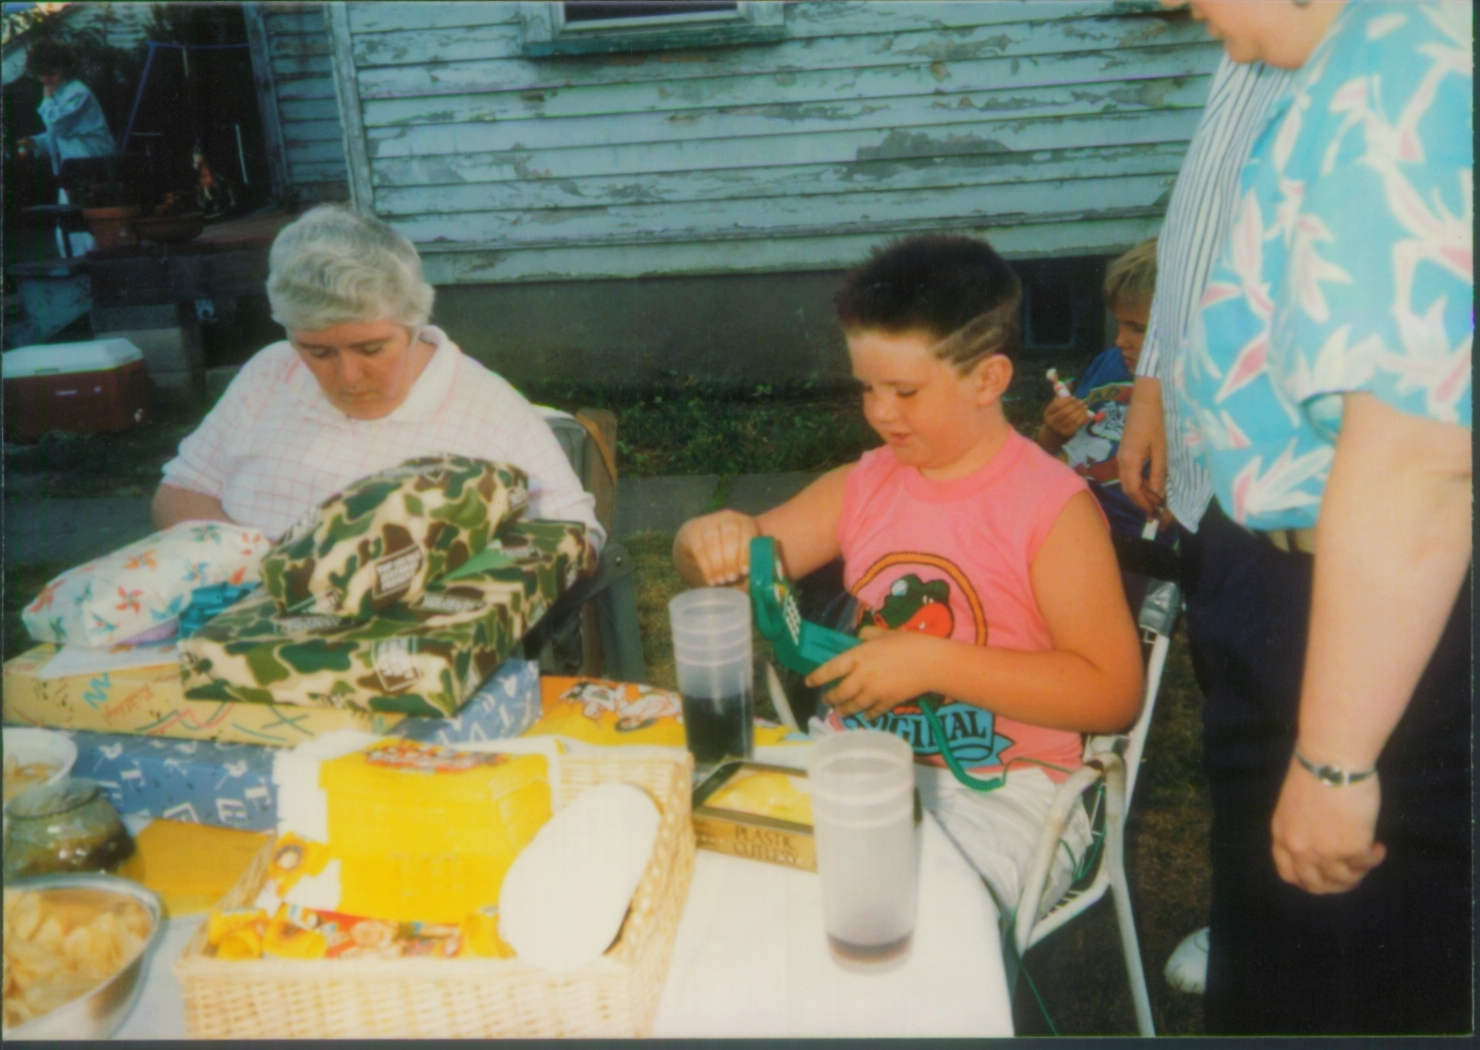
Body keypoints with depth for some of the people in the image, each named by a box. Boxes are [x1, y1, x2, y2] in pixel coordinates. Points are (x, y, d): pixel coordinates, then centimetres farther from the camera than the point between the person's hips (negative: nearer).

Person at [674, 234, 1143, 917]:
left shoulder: (1053, 507, -9)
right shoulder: (862, 487, 8)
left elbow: (1112, 692, -14)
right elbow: (751, 557, 12)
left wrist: (931, 662, -20)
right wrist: (710, 540, -15)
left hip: (999, 788, -5)